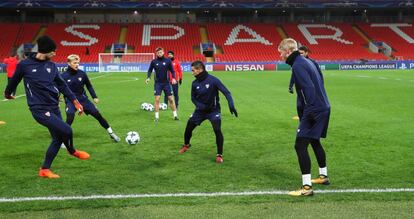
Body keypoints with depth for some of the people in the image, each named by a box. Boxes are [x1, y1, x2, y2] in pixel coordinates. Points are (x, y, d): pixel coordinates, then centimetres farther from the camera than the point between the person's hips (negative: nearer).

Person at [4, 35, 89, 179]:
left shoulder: (51, 66, 7)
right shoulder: (25, 65, -7)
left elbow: (62, 85, 13)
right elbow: (14, 80, 9)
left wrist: (75, 101, 10)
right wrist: (7, 93, 26)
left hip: (54, 108, 6)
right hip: (39, 109, -6)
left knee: (58, 138, 6)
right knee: (66, 130, -19)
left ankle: (45, 170, 22)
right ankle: (72, 151, 14)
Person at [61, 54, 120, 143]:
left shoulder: (82, 73, -5)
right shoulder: (64, 76, -11)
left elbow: (89, 86, 7)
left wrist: (94, 97, 2)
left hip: (83, 98, 3)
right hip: (70, 100, -2)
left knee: (97, 114, 0)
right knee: (70, 118, -24)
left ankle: (111, 133, 13)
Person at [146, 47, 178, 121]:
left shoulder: (168, 61, -3)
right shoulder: (153, 62, -1)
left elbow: (172, 70, 3)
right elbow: (150, 70, 9)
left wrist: (173, 78, -13)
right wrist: (148, 78, -8)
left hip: (166, 83, 0)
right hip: (157, 83, 0)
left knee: (171, 99, 2)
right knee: (157, 99, -6)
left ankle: (175, 115, 14)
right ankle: (157, 116, 3)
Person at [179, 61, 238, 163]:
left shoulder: (213, 80, -20)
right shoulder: (195, 83, -6)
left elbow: (226, 92, -21)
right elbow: (193, 98, 6)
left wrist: (231, 105, -34)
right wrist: (201, 106, -13)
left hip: (213, 110, -4)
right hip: (200, 110, 5)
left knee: (217, 130, -21)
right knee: (188, 127, 7)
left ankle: (219, 155, -5)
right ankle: (186, 145, 39)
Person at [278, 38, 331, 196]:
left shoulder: (298, 65, -14)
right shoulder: (306, 61, 16)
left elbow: (309, 89, -24)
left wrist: (310, 112, -26)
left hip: (314, 111, -10)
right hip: (324, 108, 10)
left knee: (300, 145, -10)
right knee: (314, 141, 25)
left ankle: (306, 187, -10)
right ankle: (323, 176, 38)